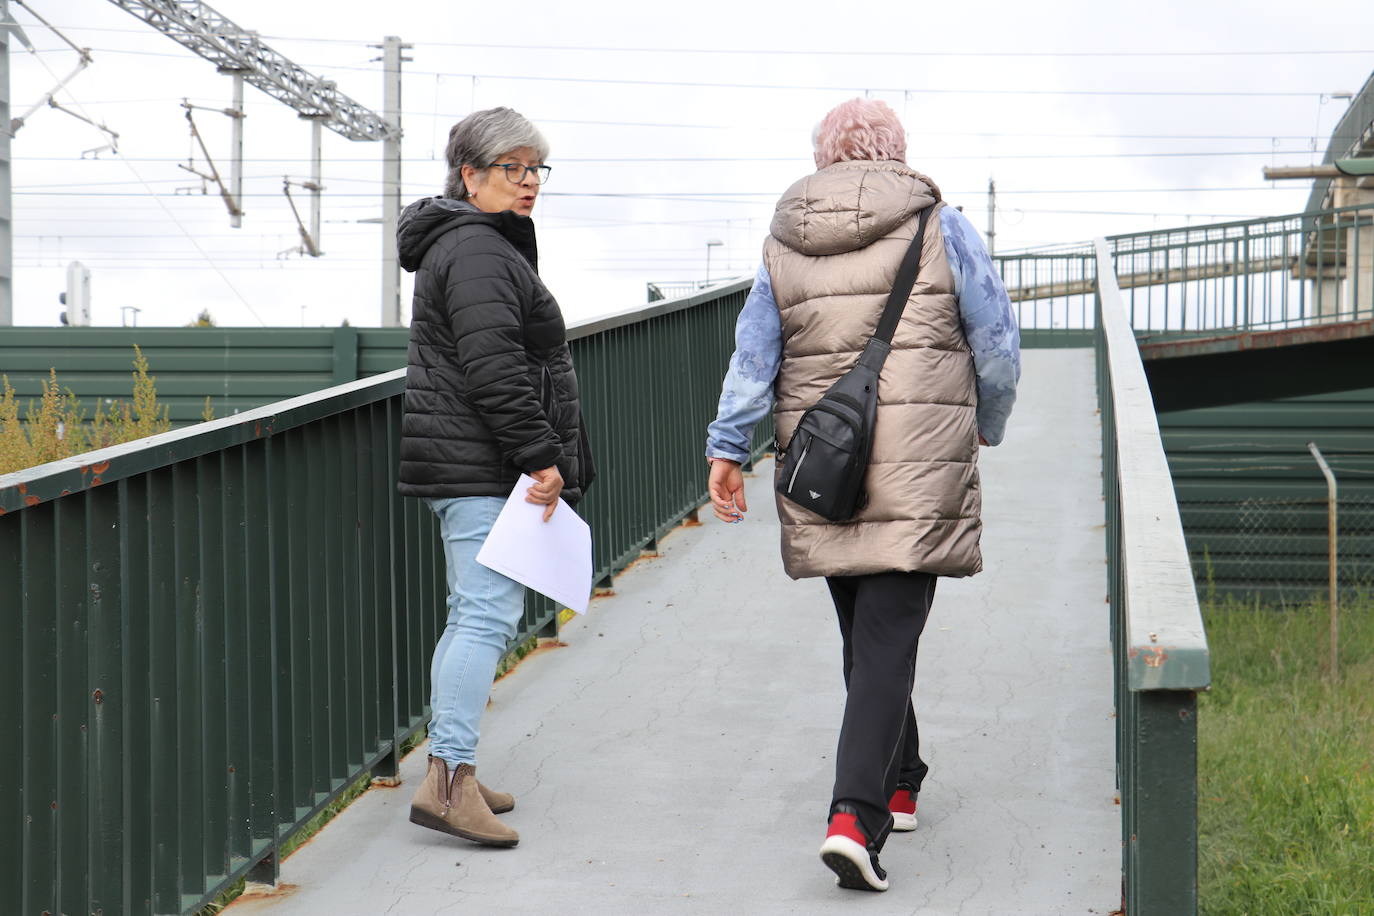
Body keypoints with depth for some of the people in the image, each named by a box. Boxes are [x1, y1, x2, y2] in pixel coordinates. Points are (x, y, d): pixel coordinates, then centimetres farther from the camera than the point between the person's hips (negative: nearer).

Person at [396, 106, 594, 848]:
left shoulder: (485, 247, 23)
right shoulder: (478, 252, -12)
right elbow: (493, 368, -22)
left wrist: (539, 459, 27)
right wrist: (540, 457, -21)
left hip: (470, 467, 11)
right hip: (481, 470, -11)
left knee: (472, 615, 13)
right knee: (490, 614, -16)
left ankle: (448, 773, 16)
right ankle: (451, 779, -20)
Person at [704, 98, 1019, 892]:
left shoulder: (783, 243, 7)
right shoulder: (939, 229, -1)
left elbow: (753, 353, 4)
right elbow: (997, 344, 3)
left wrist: (728, 449, 7)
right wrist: (985, 428, 18)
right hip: (918, 472, -4)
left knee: (866, 632, 19)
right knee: (888, 639, -7)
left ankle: (899, 783, 33)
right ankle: (855, 817, -19)